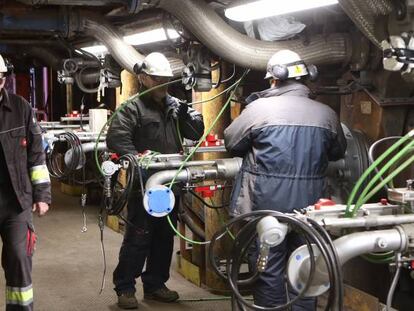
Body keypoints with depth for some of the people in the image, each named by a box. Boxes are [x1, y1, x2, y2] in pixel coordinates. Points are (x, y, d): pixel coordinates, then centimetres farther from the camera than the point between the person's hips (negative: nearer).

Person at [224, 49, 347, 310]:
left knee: (269, 269, 8)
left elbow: (231, 143, 1)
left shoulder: (259, 108, -10)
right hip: (308, 204, 3)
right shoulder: (326, 113, -1)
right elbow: (338, 152, 15)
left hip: (267, 203, -3)